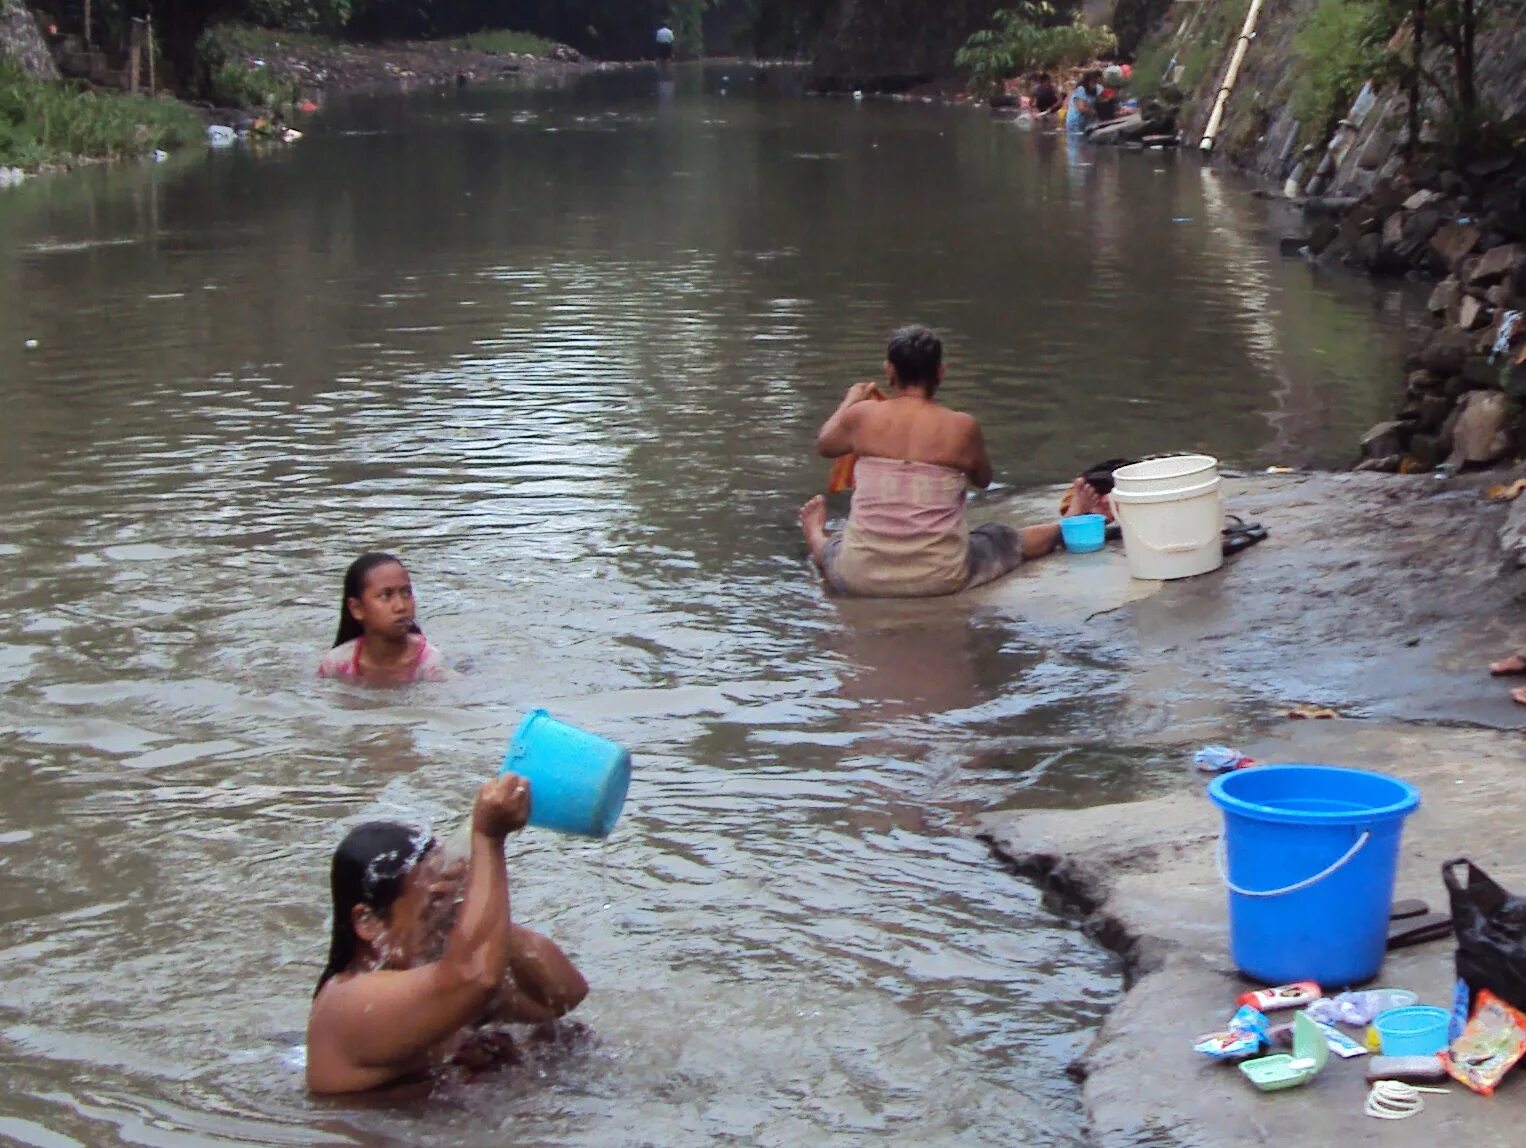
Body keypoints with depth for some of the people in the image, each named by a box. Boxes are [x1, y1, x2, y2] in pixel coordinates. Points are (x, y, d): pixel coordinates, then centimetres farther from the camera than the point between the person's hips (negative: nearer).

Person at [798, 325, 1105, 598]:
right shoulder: (962, 427, -7)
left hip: (860, 576, 0)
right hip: (939, 576, 0)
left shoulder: (861, 416, -6)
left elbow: (825, 444, 17)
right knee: (1001, 539, 29)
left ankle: (815, 535, 66)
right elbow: (983, 479, 12)